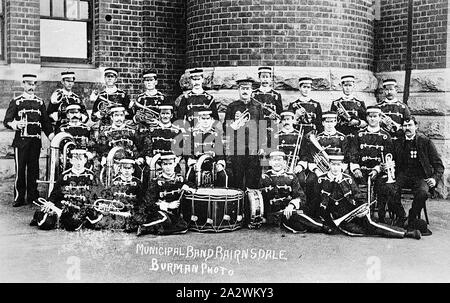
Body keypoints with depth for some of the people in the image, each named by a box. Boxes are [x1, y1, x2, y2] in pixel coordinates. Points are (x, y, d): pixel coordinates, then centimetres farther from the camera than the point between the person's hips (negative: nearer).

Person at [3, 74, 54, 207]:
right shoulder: (16, 102, 5)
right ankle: (19, 198, 4)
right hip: (21, 141, -3)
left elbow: (46, 122, 16)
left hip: (36, 141, 3)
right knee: (20, 170, -3)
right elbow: (7, 121, -2)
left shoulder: (40, 102, 14)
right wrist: (15, 124, -23)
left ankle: (33, 197, 13)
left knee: (34, 170, 5)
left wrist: (52, 137, 4)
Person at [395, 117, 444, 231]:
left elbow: (439, 165, 6)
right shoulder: (399, 142, 10)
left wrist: (435, 178, -10)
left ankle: (412, 218, -9)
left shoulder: (426, 142, 4)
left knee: (423, 192, -34)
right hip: (403, 175, 1)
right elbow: (394, 163, 11)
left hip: (421, 176, -1)